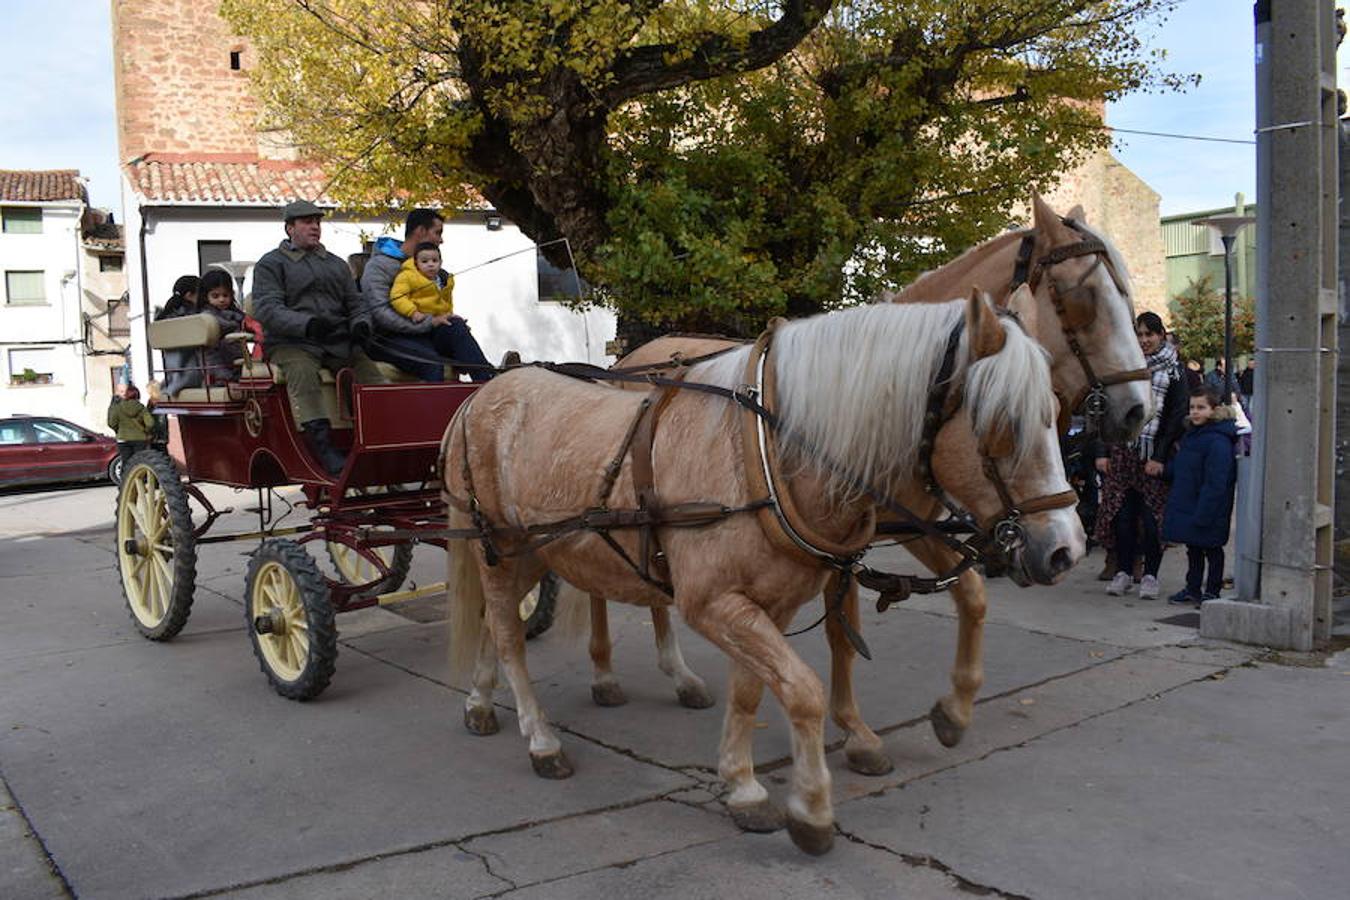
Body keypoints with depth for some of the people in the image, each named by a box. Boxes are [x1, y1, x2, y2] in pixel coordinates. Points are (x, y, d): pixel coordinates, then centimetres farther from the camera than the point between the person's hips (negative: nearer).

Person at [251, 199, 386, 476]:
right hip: (291, 343, -4)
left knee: (369, 371, -25)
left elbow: (355, 303, 25)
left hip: (338, 341, 5)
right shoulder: (271, 264, 10)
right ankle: (320, 441, -44)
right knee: (301, 371, -38)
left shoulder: (337, 264, 28)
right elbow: (267, 308, -5)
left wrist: (360, 323, -2)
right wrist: (306, 324, -24)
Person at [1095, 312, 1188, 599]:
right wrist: (1102, 452, 3)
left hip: (1155, 456, -3)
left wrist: (1160, 457, -12)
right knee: (1122, 514, 3)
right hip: (1122, 452, 3)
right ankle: (1123, 571, 14)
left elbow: (1177, 417, -4)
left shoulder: (1173, 371, 2)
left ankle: (1150, 575, 9)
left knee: (1152, 516, -1)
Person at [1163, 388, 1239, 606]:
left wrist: (1202, 514, -25)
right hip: (1187, 506, 9)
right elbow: (1176, 469, 22)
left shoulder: (1218, 441, -20)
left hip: (1208, 513, -8)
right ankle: (1192, 588, 28)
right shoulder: (1190, 435, 9)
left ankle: (1211, 592, 17)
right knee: (1193, 548, 17)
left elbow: (1215, 483, -24)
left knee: (1211, 549, 6)